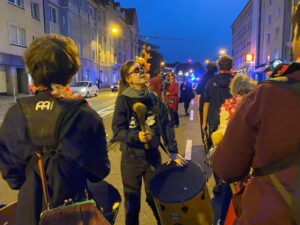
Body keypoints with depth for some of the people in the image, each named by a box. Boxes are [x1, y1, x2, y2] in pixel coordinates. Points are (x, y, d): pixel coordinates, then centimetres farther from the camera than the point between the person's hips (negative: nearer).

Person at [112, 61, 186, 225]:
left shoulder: (153, 97, -1)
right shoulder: (123, 100, -12)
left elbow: (166, 125, -1)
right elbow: (117, 130, -15)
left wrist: (173, 151, -3)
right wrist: (136, 136, -31)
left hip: (153, 154, 3)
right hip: (131, 157, -2)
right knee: (132, 200, 13)